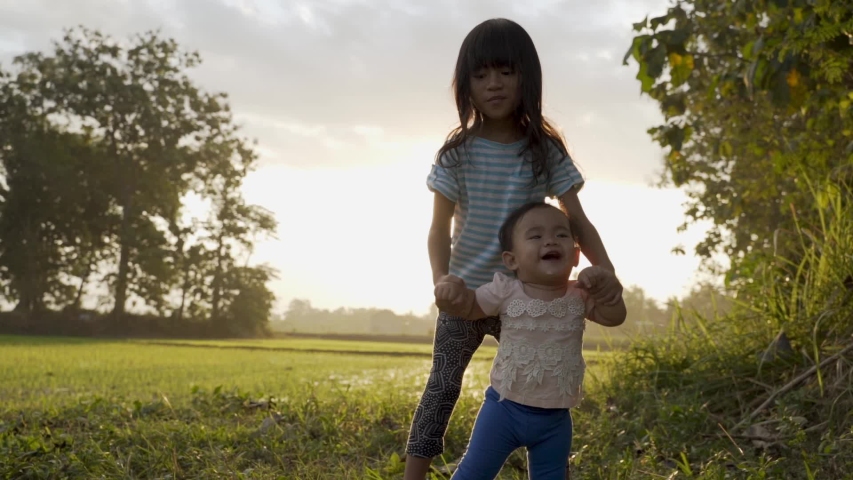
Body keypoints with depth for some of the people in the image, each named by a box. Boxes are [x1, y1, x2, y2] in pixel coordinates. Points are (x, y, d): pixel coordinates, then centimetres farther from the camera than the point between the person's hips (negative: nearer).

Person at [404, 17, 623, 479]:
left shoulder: (546, 151, -5)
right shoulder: (458, 152, -7)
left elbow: (577, 222, -7)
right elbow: (439, 230, -3)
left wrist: (606, 270, -24)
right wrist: (441, 283, -19)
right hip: (464, 294, 0)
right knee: (442, 386, 4)